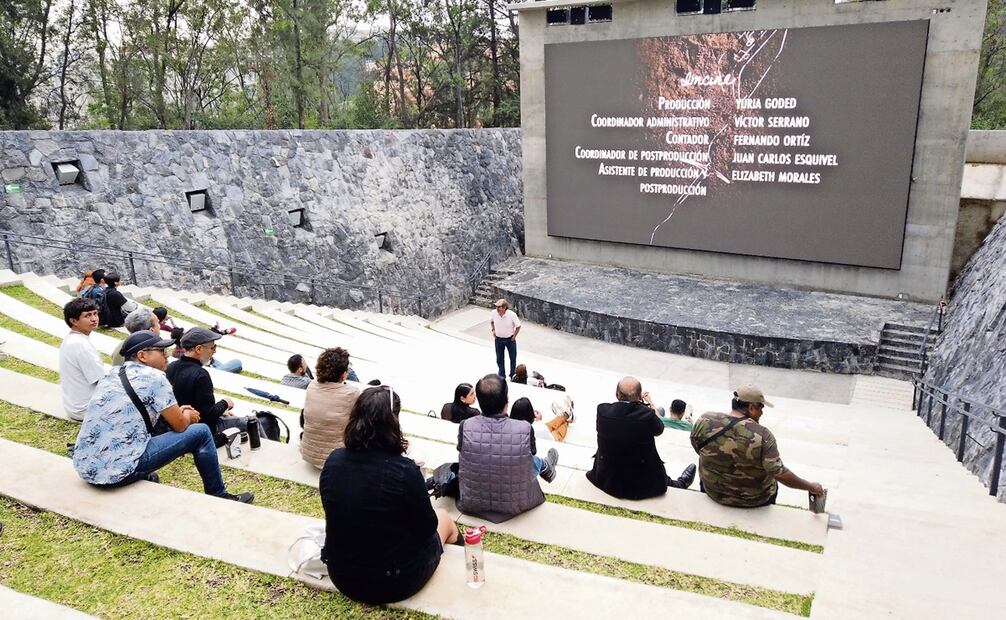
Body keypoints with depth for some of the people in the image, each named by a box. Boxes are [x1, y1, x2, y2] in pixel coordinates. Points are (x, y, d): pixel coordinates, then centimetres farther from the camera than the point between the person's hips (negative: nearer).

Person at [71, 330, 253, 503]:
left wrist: (177, 411, 29)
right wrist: (187, 415, 20)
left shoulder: (112, 373, 14)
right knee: (201, 432, 3)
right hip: (118, 471, -8)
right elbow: (180, 425, -2)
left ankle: (141, 478, 30)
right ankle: (219, 496, 16)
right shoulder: (153, 377, -8)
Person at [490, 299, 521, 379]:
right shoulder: (494, 313, -15)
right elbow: (491, 321, 10)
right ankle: (501, 375, 33)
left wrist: (514, 336, -9)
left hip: (510, 339, -2)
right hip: (499, 339, 2)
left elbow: (518, 326, -11)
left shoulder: (512, 314, -24)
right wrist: (493, 330, 2)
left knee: (513, 359, 12)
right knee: (499, 359, 13)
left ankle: (512, 375, 31)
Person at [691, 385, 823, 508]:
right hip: (753, 500, -1)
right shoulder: (762, 435, -27)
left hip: (714, 492, 2)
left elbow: (697, 449, -1)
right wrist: (810, 487, -15)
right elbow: (779, 473, -27)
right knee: (772, 483, 32)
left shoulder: (705, 421, -17)